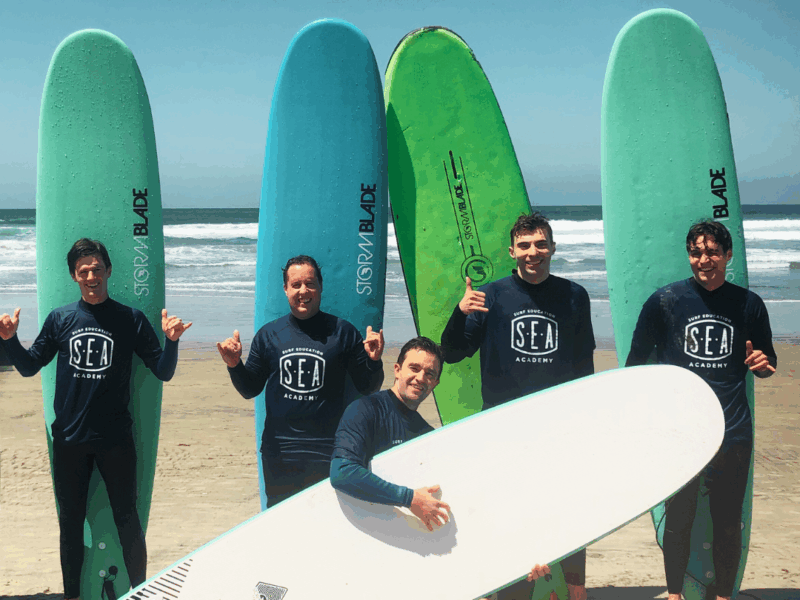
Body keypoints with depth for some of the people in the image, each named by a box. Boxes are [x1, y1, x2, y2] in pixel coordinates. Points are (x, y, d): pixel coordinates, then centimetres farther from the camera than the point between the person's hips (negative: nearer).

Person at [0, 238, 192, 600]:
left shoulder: (131, 320, 0)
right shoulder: (60, 319, 5)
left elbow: (163, 372, -1)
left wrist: (171, 341, -19)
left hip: (115, 438, -2)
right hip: (69, 439, 2)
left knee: (127, 519, 4)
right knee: (71, 522, 12)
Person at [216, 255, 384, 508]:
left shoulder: (342, 332, 2)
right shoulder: (268, 334, 8)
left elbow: (367, 388, 6)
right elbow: (250, 389, 14)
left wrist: (373, 361, -13)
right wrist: (234, 365, -4)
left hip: (328, 451, -2)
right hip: (279, 452, 2)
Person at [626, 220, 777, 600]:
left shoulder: (748, 304, 4)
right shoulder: (665, 300, -2)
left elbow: (768, 364, 15)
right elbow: (637, 361, 5)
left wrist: (762, 364, -8)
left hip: (732, 433, 2)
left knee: (728, 524, 8)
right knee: (678, 519, 6)